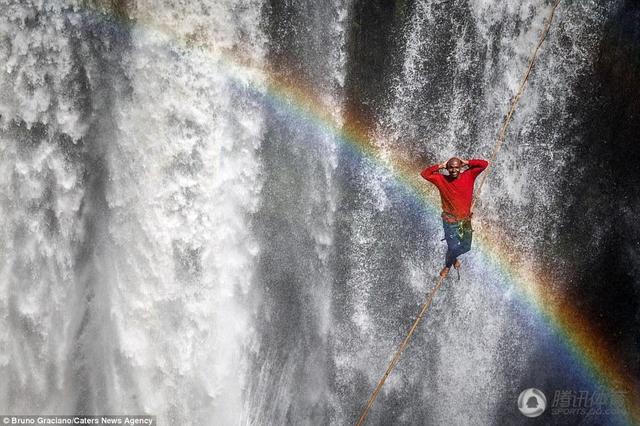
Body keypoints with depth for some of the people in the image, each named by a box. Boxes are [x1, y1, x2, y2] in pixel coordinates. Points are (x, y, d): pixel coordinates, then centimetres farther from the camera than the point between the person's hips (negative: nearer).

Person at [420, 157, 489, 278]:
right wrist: (440, 166, -12)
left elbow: (484, 164, -7)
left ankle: (452, 257, 51)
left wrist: (466, 163, -10)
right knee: (453, 247, -8)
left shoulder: (468, 176, -6)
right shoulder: (441, 179, -8)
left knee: (466, 247, 17)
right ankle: (448, 265, 25)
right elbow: (424, 173, -10)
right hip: (450, 220, -3)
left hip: (465, 219, 3)